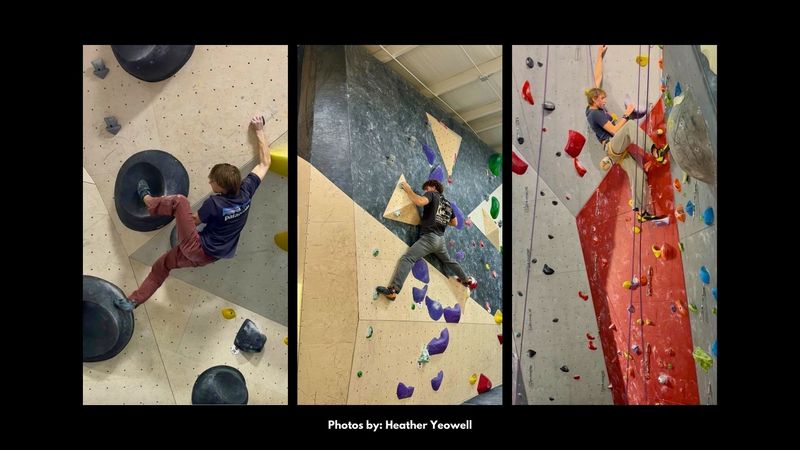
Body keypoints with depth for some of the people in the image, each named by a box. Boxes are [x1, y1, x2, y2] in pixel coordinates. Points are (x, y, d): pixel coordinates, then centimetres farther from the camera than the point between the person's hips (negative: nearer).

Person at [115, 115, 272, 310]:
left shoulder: (214, 203, -24)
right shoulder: (245, 191, -9)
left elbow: (194, 221, -5)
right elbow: (265, 163, 1)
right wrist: (259, 131, 7)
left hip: (197, 249, -8)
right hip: (212, 255, 8)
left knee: (180, 201, -9)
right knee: (161, 266, 24)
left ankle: (148, 200, 19)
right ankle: (133, 301, 31)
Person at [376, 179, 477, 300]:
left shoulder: (432, 194, 1)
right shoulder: (448, 204, 22)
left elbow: (420, 201, -21)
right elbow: (454, 223, 29)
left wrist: (408, 190, -8)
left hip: (429, 237, -8)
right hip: (440, 239, 8)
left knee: (406, 259, -19)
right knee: (449, 261, 33)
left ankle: (393, 290, -35)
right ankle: (468, 280, 46)